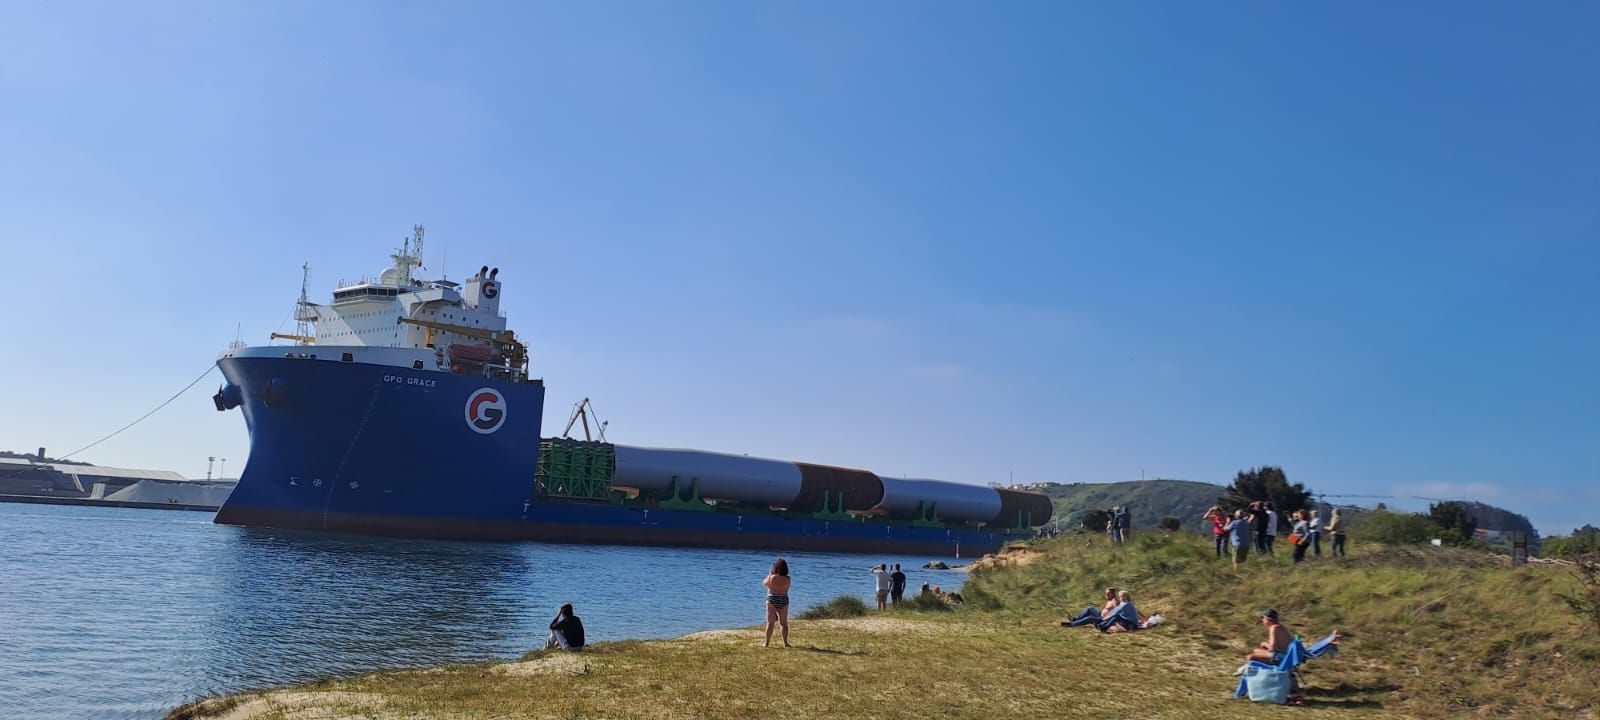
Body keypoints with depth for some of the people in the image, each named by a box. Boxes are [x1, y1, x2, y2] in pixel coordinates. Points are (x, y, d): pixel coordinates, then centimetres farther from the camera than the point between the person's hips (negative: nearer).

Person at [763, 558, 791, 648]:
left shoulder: (771, 577, -13)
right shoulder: (787, 579, -8)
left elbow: (764, 583, 7)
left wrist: (769, 574, 19)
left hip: (772, 600, -1)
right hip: (784, 601, 2)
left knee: (770, 622, 5)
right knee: (784, 623, 13)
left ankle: (767, 643, 7)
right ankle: (785, 642, 13)